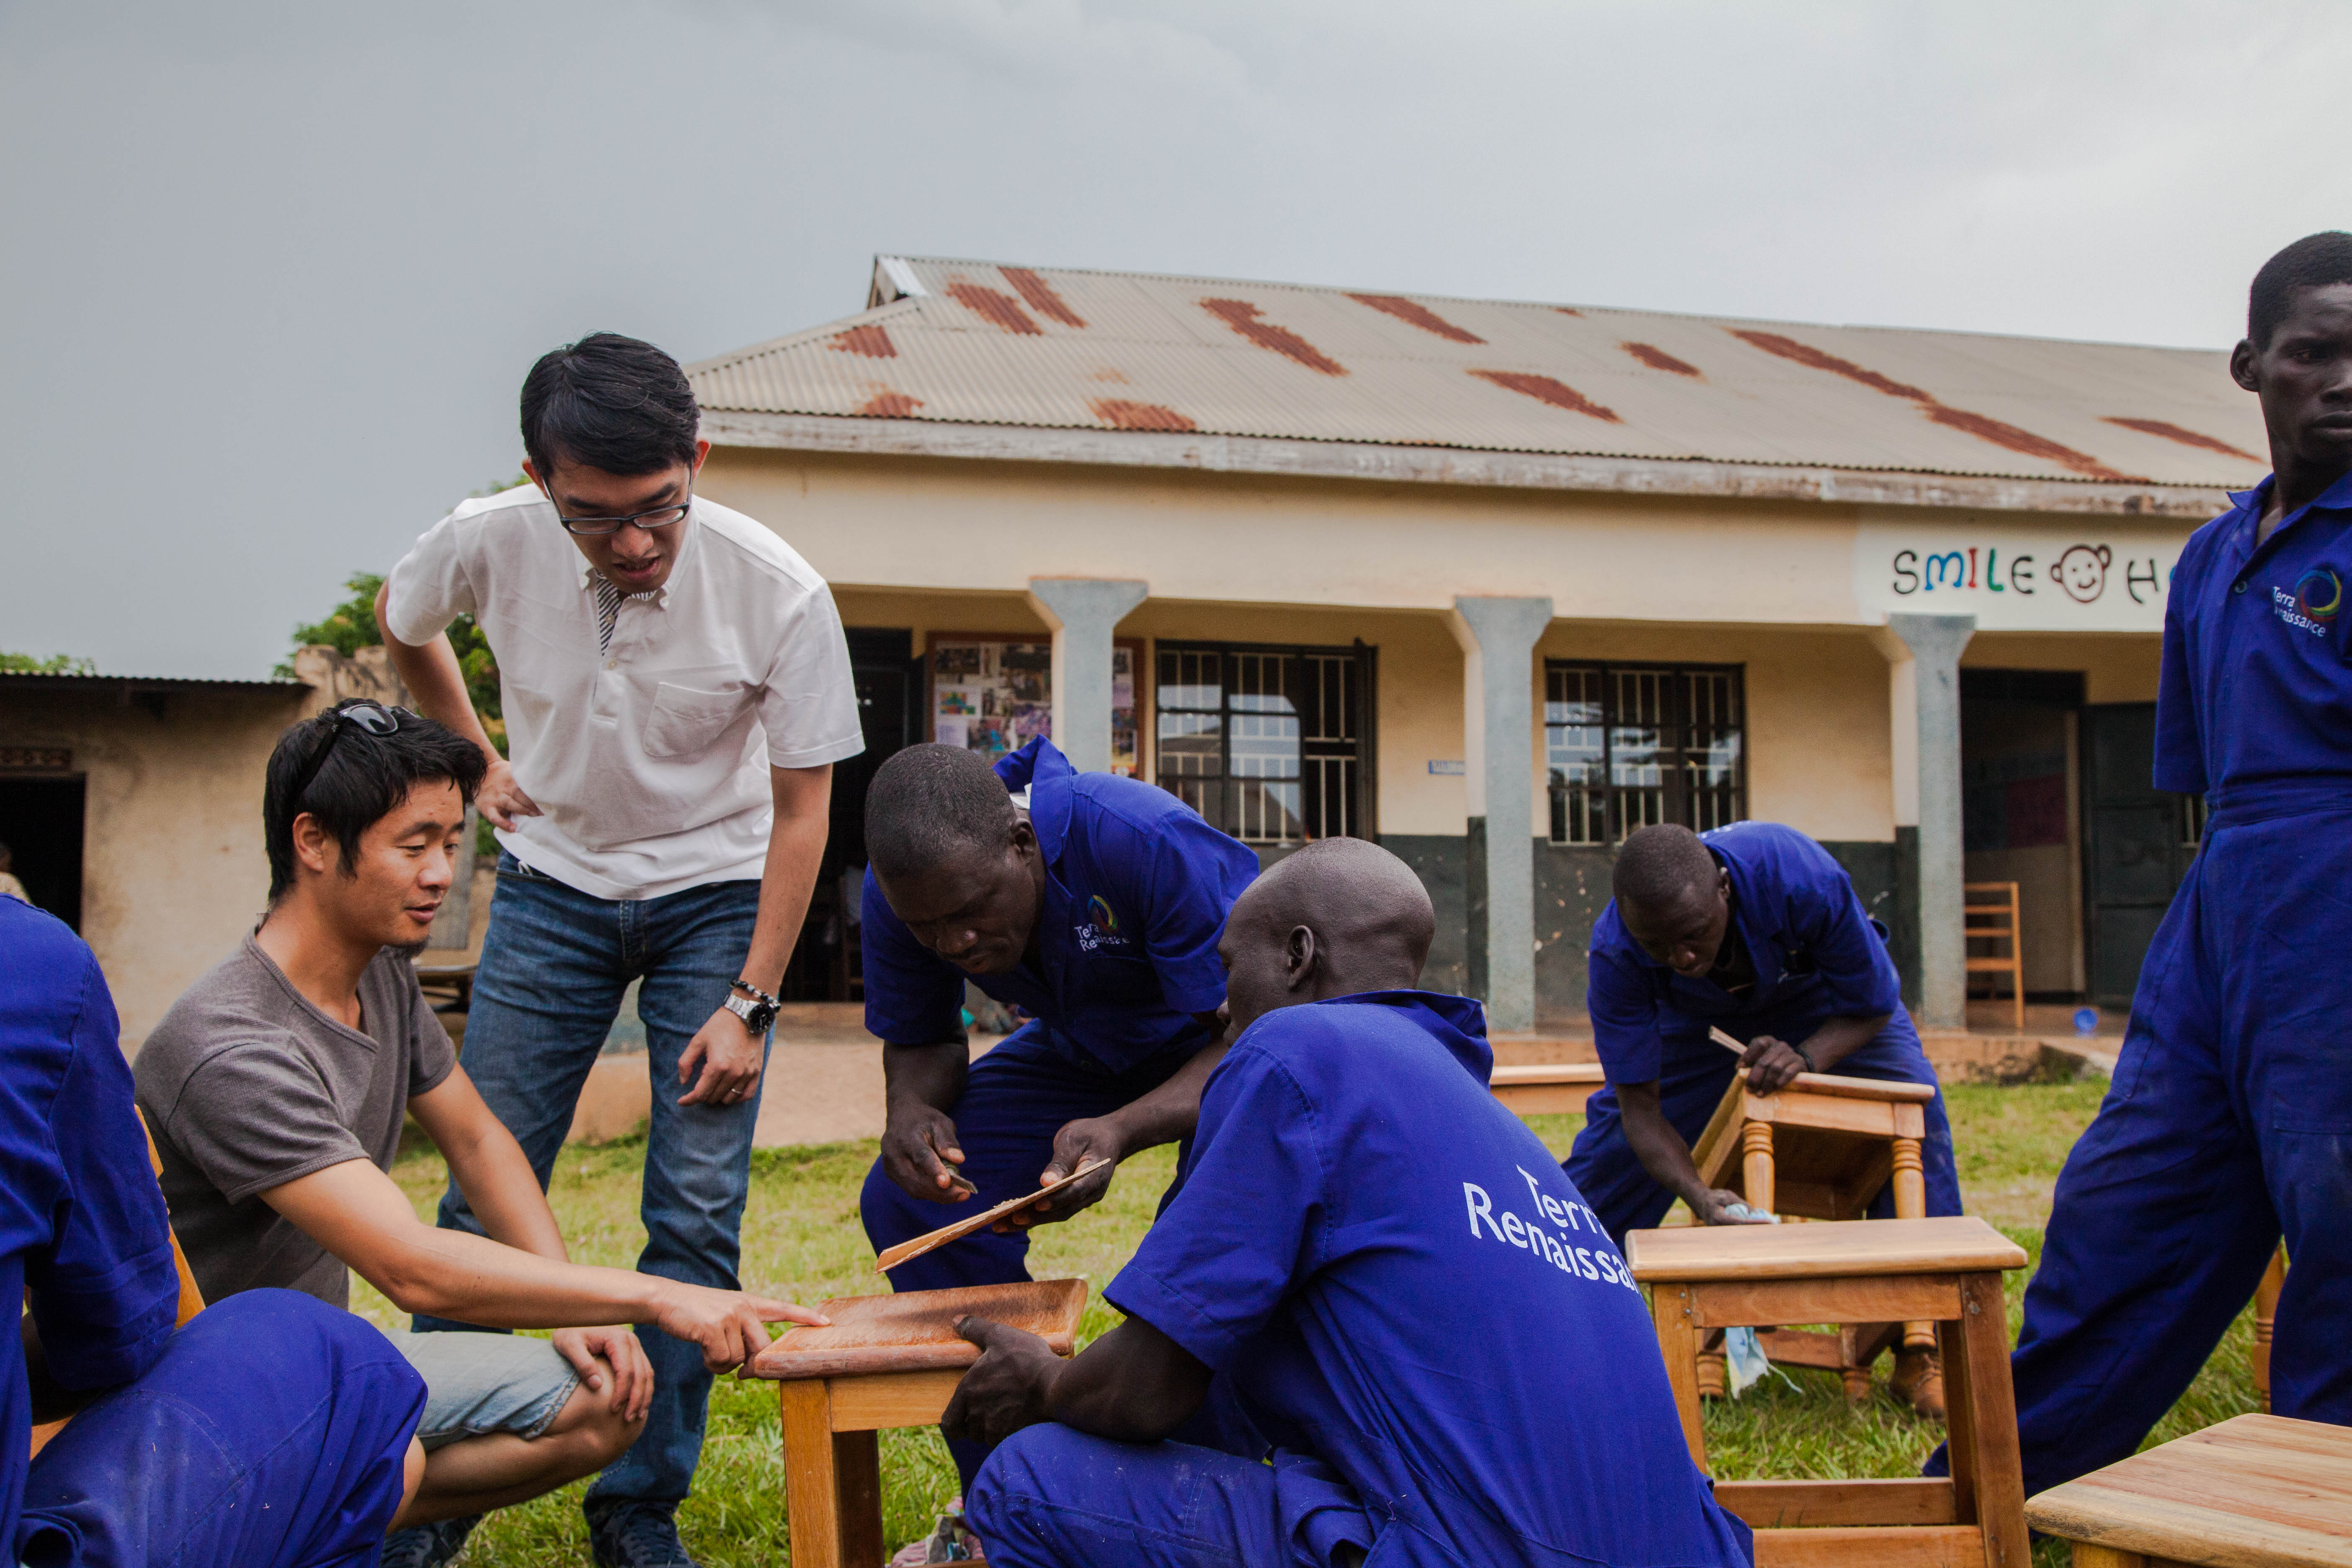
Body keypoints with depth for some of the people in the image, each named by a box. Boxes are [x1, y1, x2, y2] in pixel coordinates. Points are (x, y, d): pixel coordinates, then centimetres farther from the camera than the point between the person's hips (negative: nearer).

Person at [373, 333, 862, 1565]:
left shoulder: (779, 594, -24)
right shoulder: (487, 545, -18)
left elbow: (800, 809, -14)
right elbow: (400, 625, 9)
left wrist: (750, 1002, -16)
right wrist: (479, 760, 6)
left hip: (715, 897, -1)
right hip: (554, 882, 2)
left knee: (696, 1219, -5)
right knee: (484, 1194, 1)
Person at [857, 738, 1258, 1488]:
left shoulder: (1151, 843, -38)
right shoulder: (902, 891, -21)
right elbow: (919, 1040, -4)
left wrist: (1121, 1132, -52)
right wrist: (912, 1109, -30)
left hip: (1216, 1042, -5)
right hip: (1081, 1052, 5)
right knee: (906, 1198, -12)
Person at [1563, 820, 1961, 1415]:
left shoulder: (1807, 881, -43)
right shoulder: (1615, 953, -37)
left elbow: (1872, 1007, -25)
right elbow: (1639, 1105, -30)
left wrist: (1805, 1058, -44)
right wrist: (1699, 1198, -46)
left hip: (1818, 992, 0)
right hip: (1696, 1016, 1)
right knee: (1615, 1143, -10)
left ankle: (1920, 1350, -9)